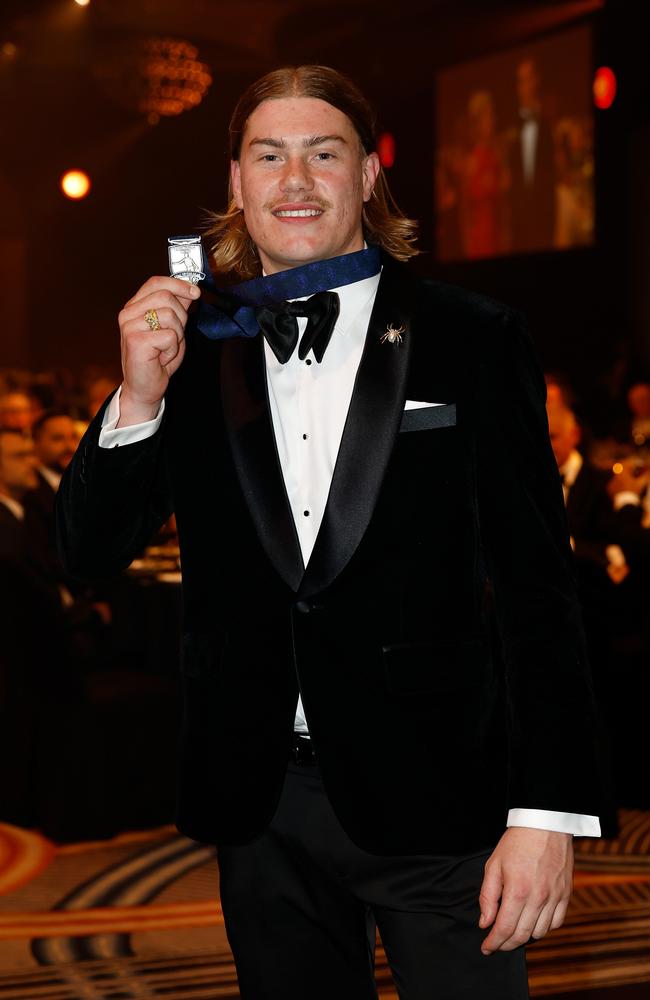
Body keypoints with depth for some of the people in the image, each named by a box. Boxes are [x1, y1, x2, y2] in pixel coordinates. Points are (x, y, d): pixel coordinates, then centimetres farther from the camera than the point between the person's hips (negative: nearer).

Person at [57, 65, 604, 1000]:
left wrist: (546, 810, -11)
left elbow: (536, 582, -5)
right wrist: (140, 396, -11)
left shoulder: (473, 339, -3)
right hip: (260, 808, 3)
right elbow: (90, 553, 6)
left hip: (434, 798, -3)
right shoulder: (194, 346, 5)